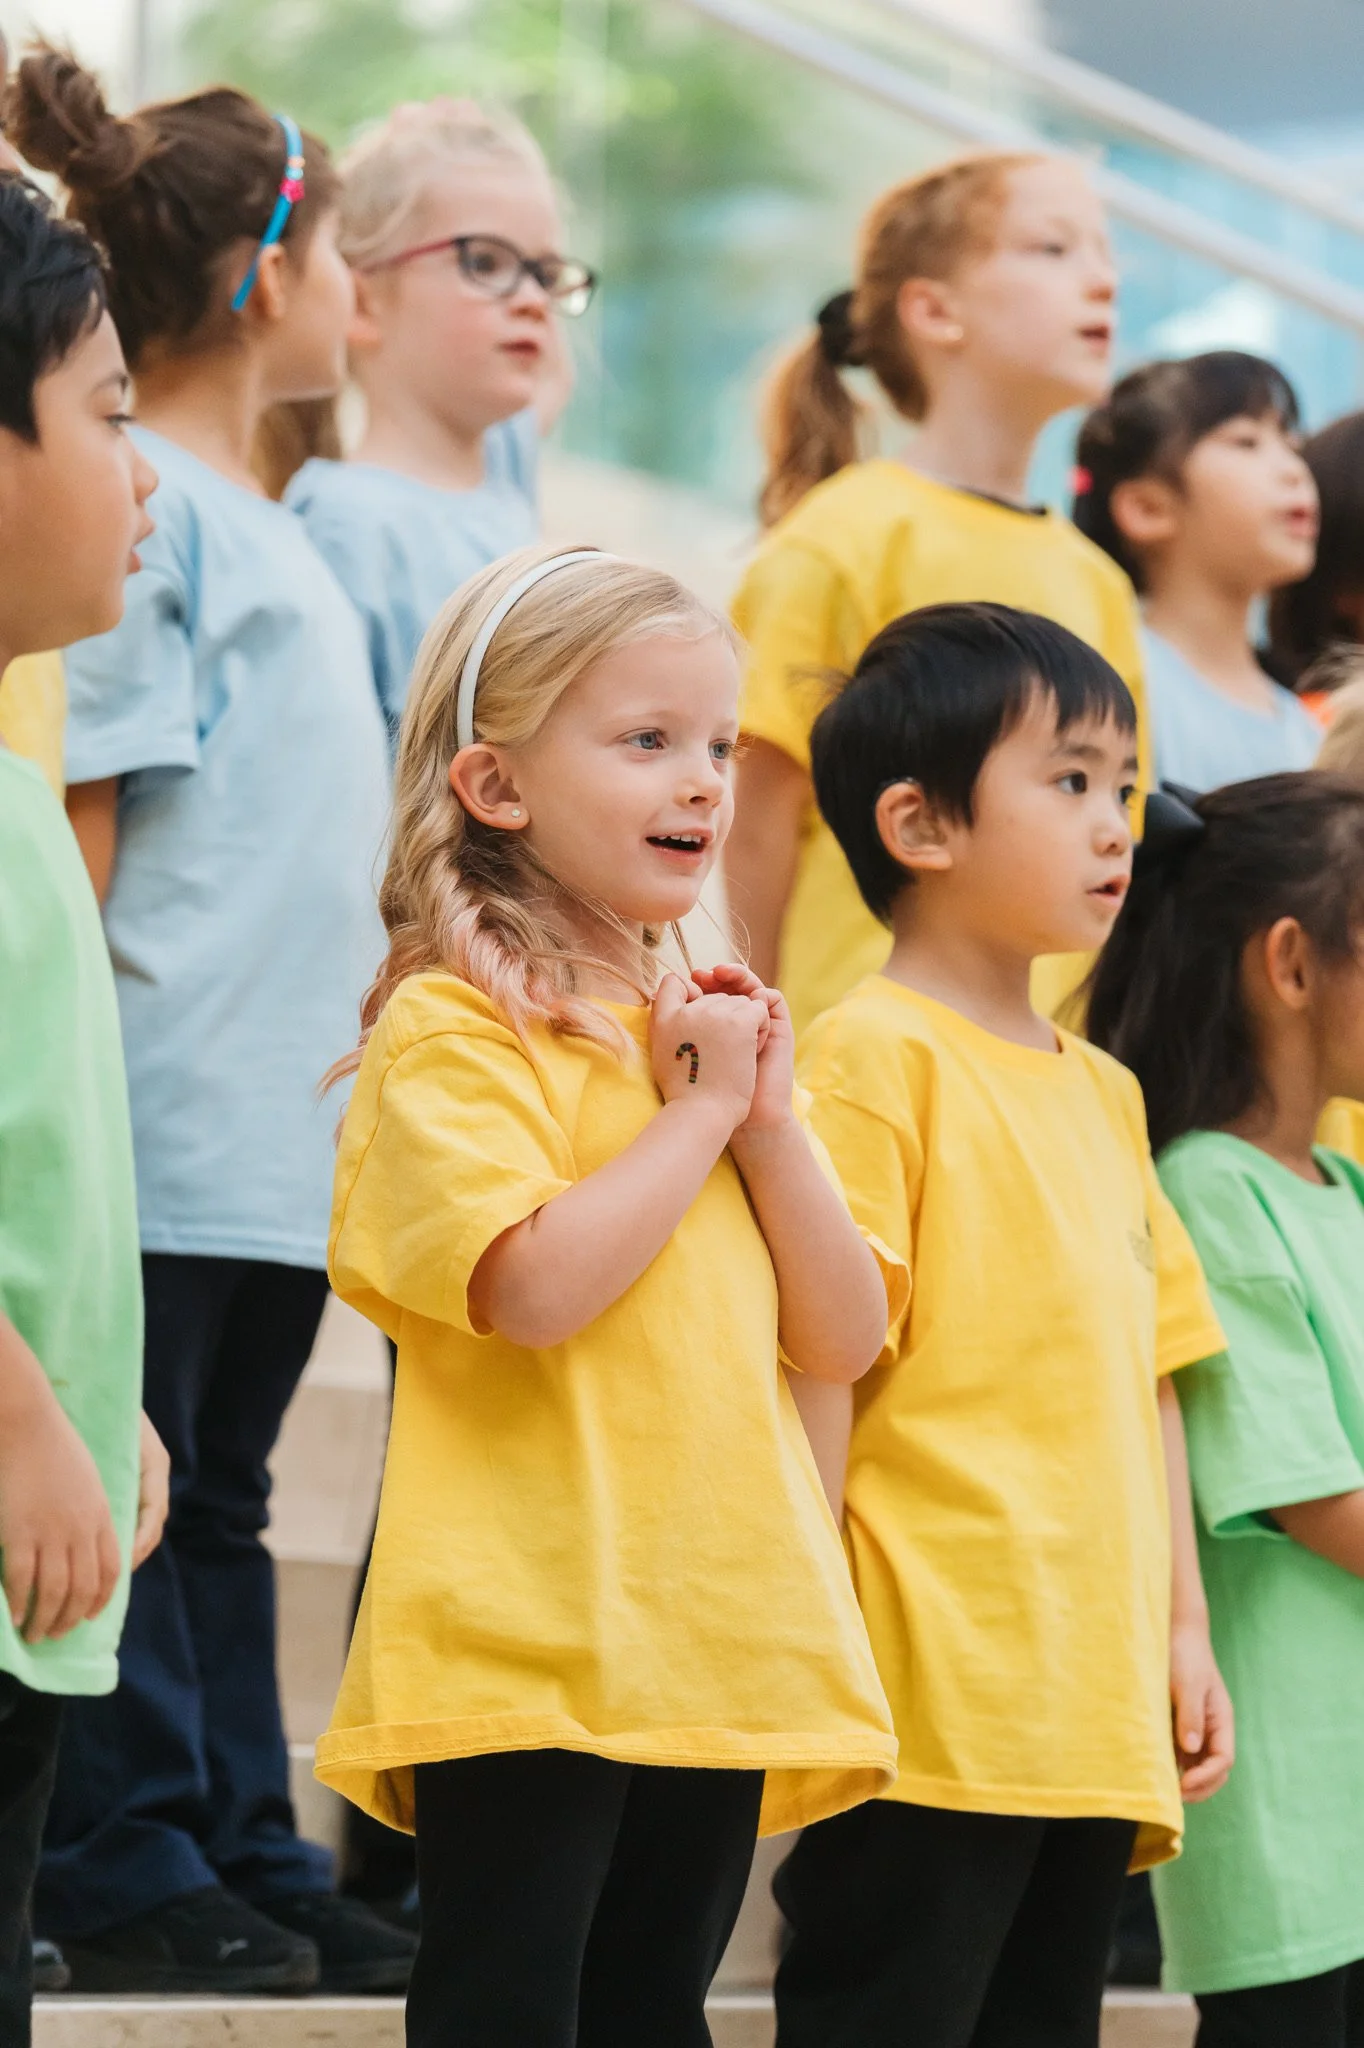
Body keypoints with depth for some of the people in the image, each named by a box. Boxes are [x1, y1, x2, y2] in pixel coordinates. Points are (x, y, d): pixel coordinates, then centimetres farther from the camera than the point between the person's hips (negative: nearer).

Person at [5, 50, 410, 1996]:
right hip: (163, 1107, -9)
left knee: (217, 1495, 13)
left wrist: (371, 964, 21)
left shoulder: (256, 522, 18)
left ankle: (245, 1855, 18)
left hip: (278, 1121, 9)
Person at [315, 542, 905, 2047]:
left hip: (714, 1632, 8)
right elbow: (535, 1286, -23)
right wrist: (699, 1113, -10)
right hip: (528, 1644, -7)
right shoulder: (454, 1028, -8)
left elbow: (845, 1336, 12)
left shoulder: (704, 1024, 17)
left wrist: (768, 1117, -1)